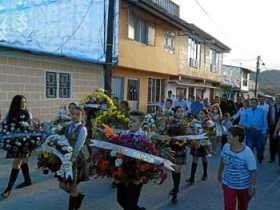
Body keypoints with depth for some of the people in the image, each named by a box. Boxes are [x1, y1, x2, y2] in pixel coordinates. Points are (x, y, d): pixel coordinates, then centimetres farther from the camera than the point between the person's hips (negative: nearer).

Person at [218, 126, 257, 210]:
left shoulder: (248, 153, -26)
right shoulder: (226, 147, -13)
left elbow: (253, 172, -17)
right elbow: (222, 161, 6)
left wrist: (253, 187, -12)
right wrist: (219, 173, 18)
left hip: (243, 186, -2)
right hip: (228, 184, 2)